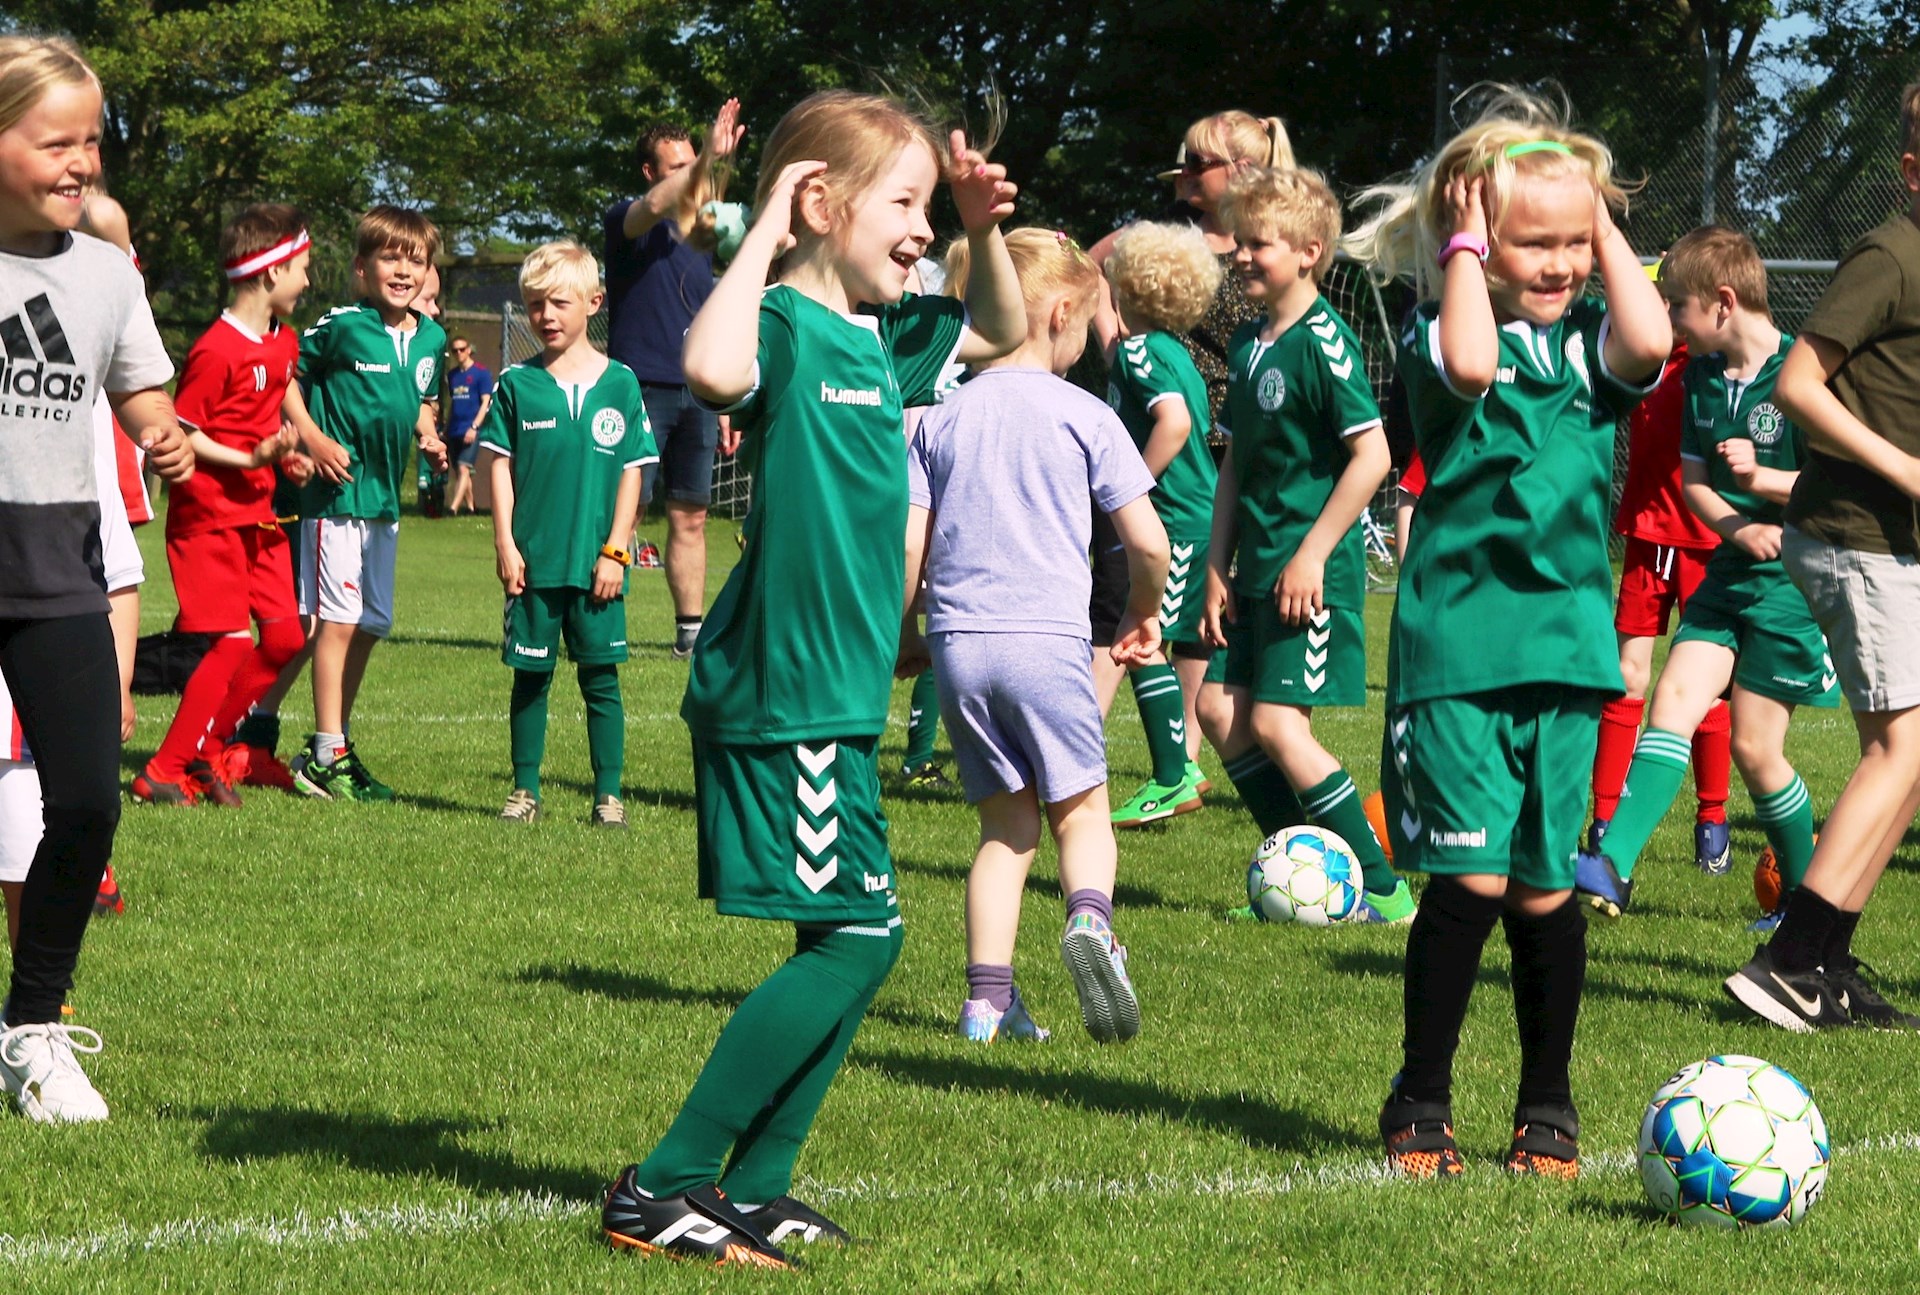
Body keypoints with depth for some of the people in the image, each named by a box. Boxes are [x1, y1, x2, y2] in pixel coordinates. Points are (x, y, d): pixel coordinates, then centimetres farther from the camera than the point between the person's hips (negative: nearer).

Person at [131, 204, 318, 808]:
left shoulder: (283, 340, 9)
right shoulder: (217, 350, -18)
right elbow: (180, 433, -17)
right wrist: (251, 458, -22)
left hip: (259, 515, 9)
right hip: (209, 515, -9)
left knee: (285, 636, 4)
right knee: (232, 642, -12)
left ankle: (206, 747, 16)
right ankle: (165, 771, -3)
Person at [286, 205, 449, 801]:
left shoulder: (431, 339, 9)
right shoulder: (341, 327, -11)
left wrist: (429, 439, 5)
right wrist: (313, 439, -14)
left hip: (385, 497, 7)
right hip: (337, 489, -7)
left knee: (371, 624, 12)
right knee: (338, 618, -9)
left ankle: (334, 746, 22)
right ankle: (326, 755, -7)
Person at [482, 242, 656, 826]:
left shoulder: (620, 384, 2)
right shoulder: (518, 384, 2)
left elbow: (631, 471, 3)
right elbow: (500, 464, 3)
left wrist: (615, 551, -3)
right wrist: (505, 544, -4)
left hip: (597, 563, 0)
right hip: (533, 559, 0)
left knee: (600, 678, 3)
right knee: (531, 676, 7)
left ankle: (608, 794, 8)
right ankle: (525, 790, 15)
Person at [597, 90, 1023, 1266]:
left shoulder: (881, 334, 13)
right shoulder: (785, 325, -14)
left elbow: (1001, 332, 31)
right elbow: (714, 370, -39)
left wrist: (987, 231, 12)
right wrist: (766, 234, -27)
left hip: (835, 693, 10)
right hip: (784, 692, -10)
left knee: (854, 943, 12)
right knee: (853, 941, -11)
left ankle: (754, 1189, 17)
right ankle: (663, 1188, -7)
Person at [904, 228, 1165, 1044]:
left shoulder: (942, 418, 9)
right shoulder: (1083, 416, -1)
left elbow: (908, 544, 4)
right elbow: (1147, 543, -2)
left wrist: (903, 634, 18)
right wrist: (1143, 612, 17)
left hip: (957, 640, 3)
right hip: (1047, 636, -3)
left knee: (1006, 824, 13)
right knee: (1080, 808, 8)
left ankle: (987, 997, 4)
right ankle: (1090, 918, -23)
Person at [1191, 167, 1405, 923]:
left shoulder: (1322, 342, -15)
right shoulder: (1250, 344, 11)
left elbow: (1371, 455, -20)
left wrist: (1312, 554, -19)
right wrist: (1218, 568, 12)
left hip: (1312, 572, -9)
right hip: (1258, 569, 9)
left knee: (1278, 725, -11)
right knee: (1219, 708, 7)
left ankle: (1381, 890, -3)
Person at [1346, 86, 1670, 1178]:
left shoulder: (1588, 339, 9)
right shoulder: (1438, 333, -1)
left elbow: (1650, 346, -13)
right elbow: (1471, 364, -25)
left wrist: (1606, 226, -3)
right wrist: (1466, 249, -11)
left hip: (1566, 641, 4)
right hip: (1457, 640, -4)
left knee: (1547, 885, 7)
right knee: (1470, 875, -9)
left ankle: (1548, 1106, 20)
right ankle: (1422, 1099, 6)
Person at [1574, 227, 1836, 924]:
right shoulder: (1703, 374, 7)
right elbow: (1693, 479, 10)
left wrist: (1762, 479, -24)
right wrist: (1739, 527, -10)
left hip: (1792, 580, -6)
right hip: (1729, 572, 6)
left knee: (1754, 746, -2)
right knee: (1675, 698, -11)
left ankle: (1809, 891, 17)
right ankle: (1611, 865, -23)